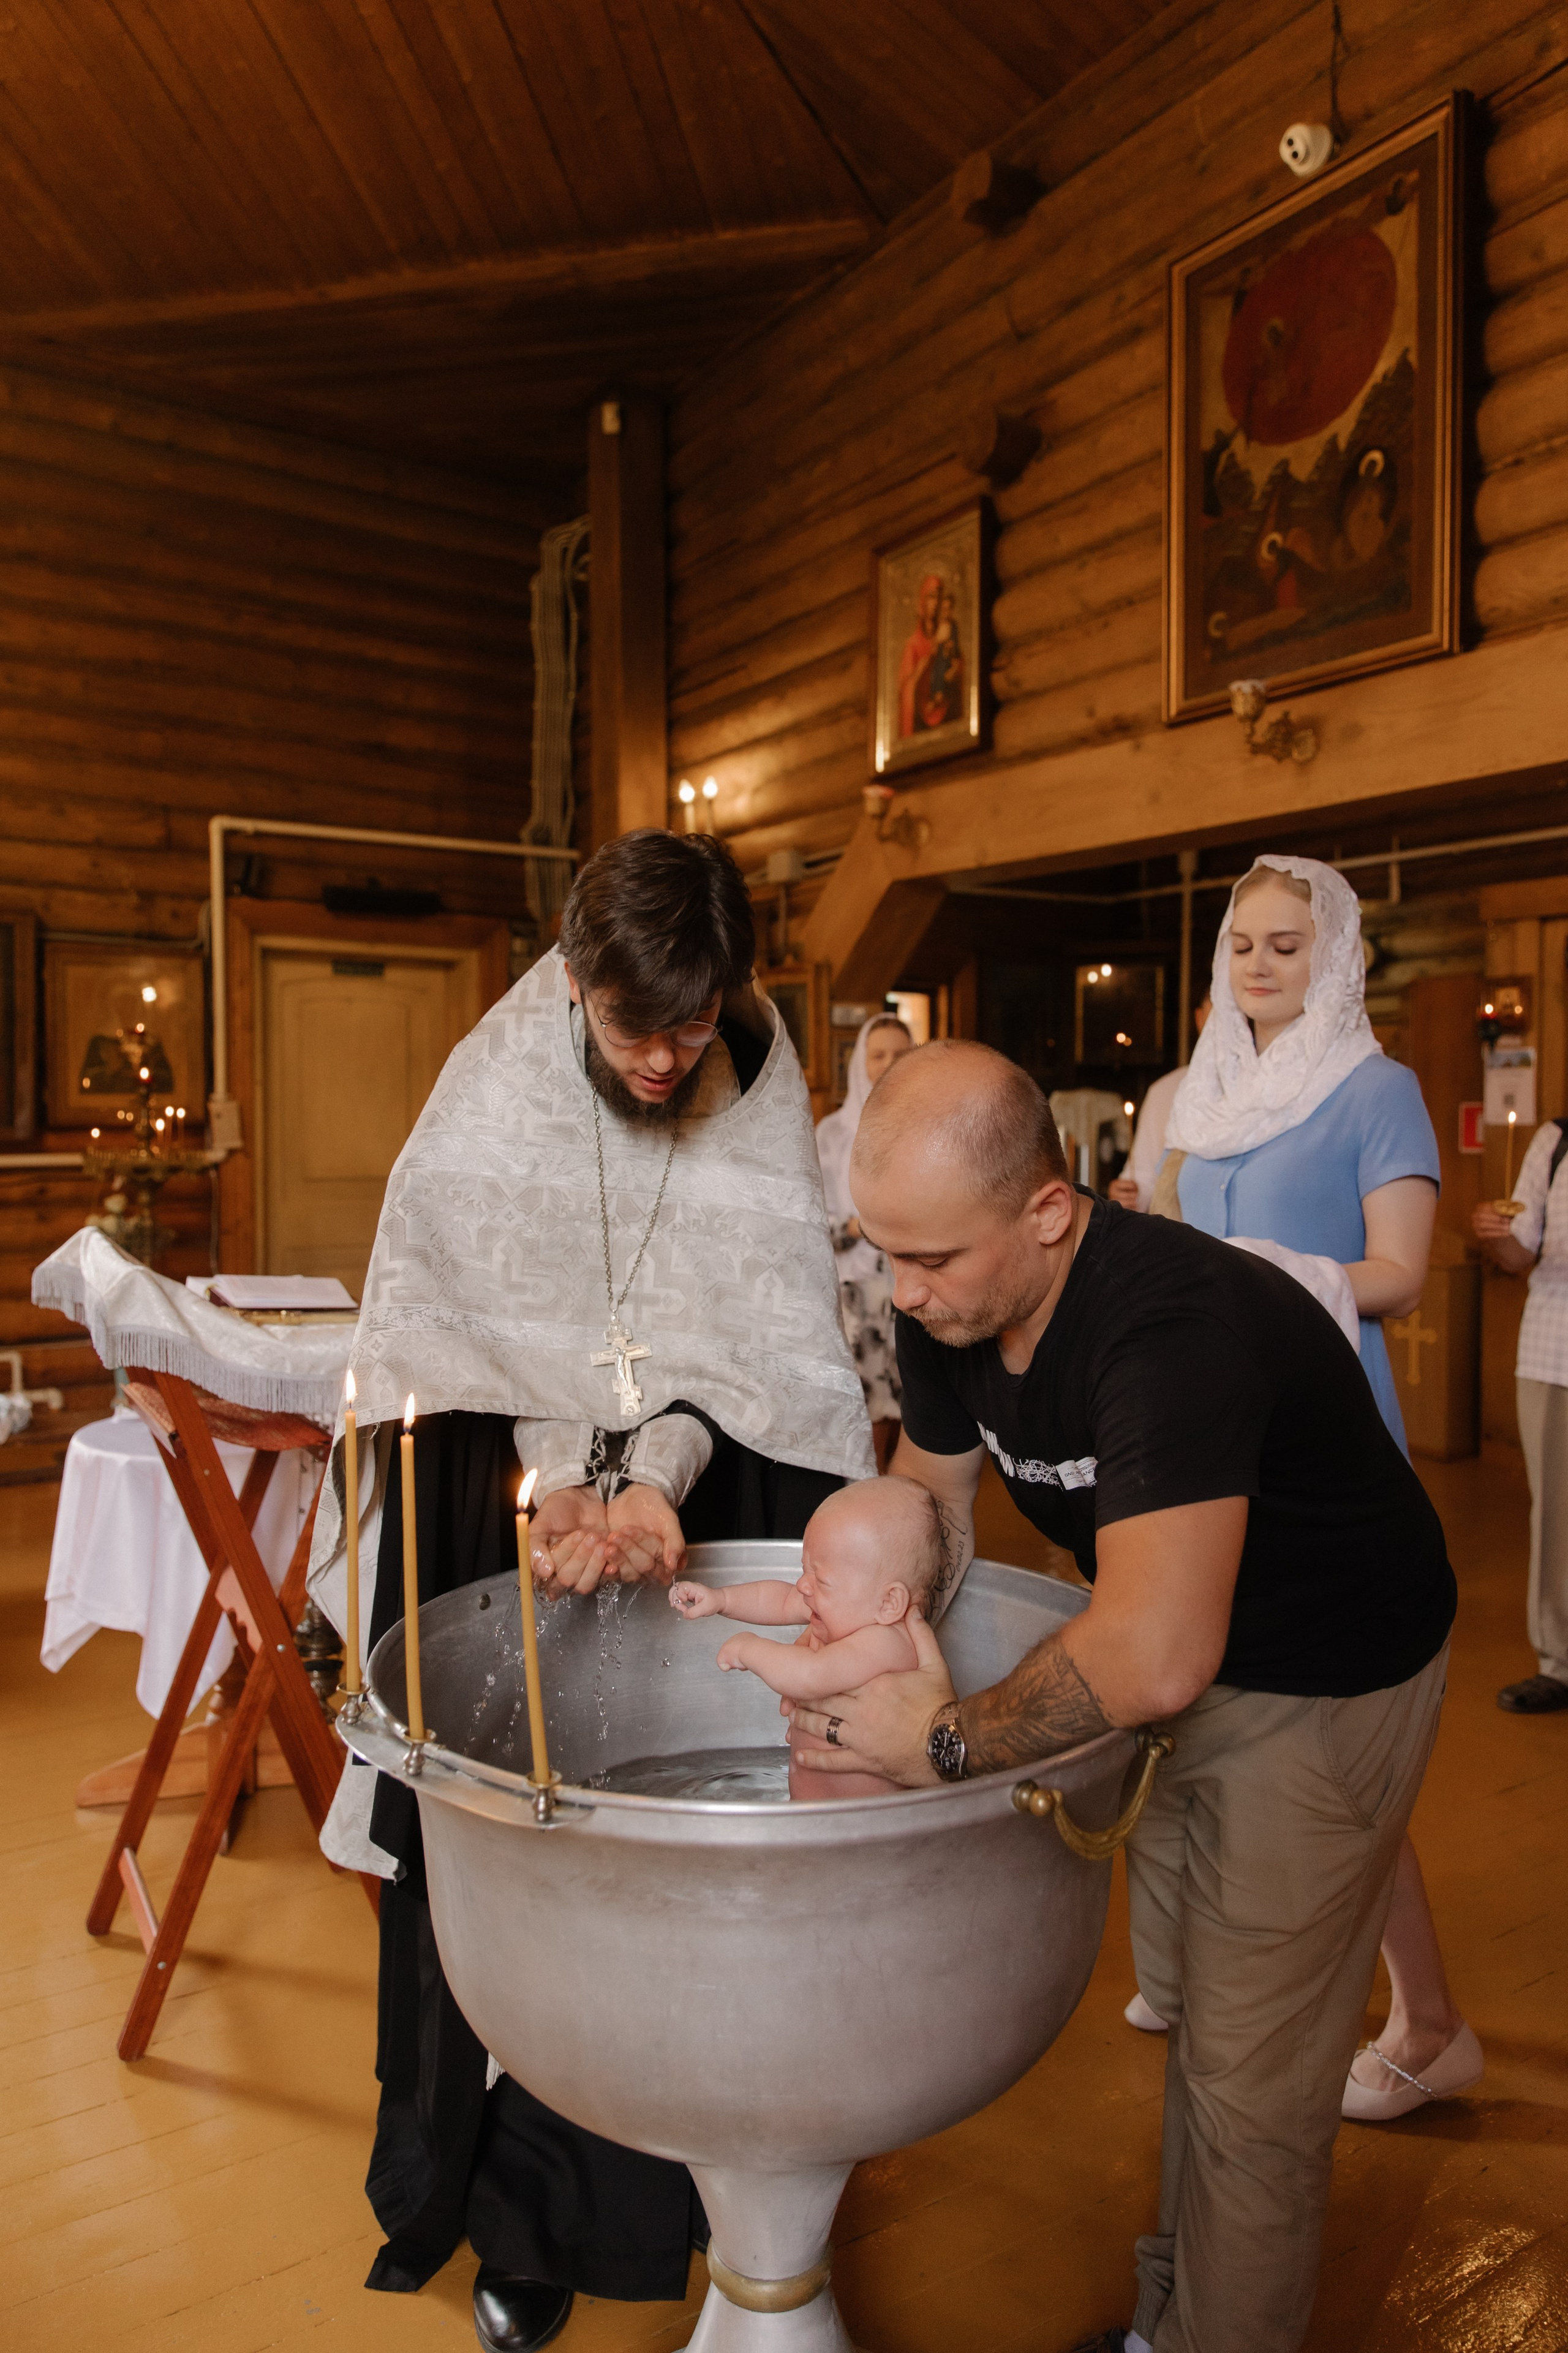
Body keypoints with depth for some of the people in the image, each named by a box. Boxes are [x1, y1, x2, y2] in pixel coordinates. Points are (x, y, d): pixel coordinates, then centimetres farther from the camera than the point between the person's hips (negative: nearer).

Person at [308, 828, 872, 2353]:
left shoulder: (762, 1103, -8)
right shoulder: (494, 1092, -10)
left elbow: (753, 1336, -9)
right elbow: (467, 1314, -10)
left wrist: (652, 1480, -23)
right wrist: (556, 1476, -22)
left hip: (702, 1506, 1)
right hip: (511, 1492, 0)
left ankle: (674, 2169, 26)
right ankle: (519, 2215, 25)